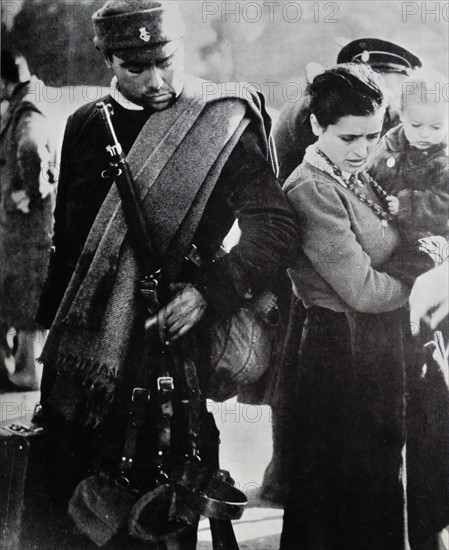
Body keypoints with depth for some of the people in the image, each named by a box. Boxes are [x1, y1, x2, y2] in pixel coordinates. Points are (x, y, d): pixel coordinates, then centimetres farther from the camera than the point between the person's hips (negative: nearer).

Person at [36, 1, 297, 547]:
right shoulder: (86, 125, 9)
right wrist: (51, 320, 16)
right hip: (83, 347, 4)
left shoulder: (220, 124, -5)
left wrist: (209, 291, -25)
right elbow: (66, 236, 15)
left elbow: (275, 225, -12)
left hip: (170, 338, -4)